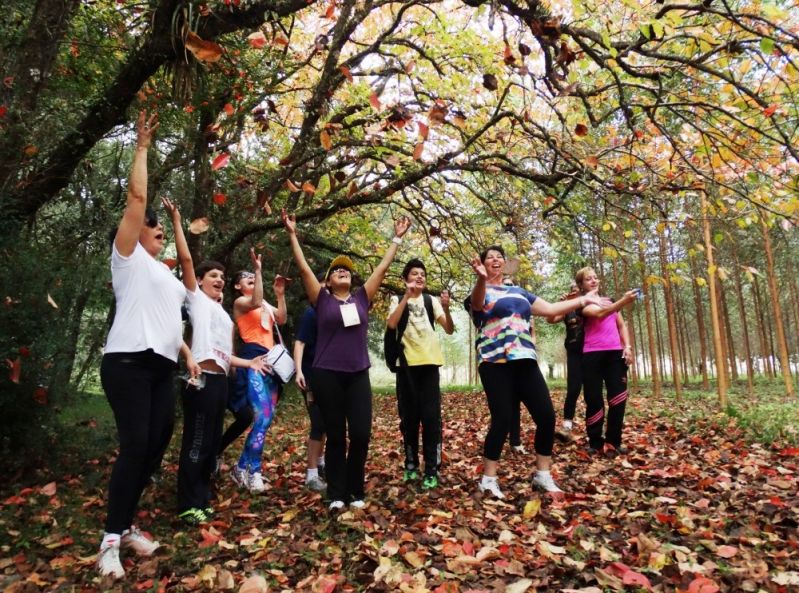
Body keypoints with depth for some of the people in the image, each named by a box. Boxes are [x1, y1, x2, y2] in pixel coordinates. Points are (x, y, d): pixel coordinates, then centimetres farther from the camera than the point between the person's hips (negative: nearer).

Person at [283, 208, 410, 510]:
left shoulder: (362, 298, 10)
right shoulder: (322, 299, 4)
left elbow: (382, 267, 12)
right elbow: (304, 268, 0)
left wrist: (397, 238, 15)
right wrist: (293, 234, -1)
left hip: (358, 375, 2)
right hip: (327, 375, -2)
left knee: (361, 435, 0)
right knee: (335, 437, 5)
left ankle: (355, 491, 18)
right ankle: (336, 493, 19)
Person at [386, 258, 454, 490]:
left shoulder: (432, 301, 7)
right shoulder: (398, 300, 6)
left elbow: (450, 330, -4)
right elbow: (391, 324, -14)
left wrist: (446, 309, -22)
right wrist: (407, 296, -18)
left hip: (429, 362, 0)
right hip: (407, 363, 0)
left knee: (431, 416, -5)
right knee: (409, 416, 6)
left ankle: (432, 470, 2)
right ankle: (411, 464, 22)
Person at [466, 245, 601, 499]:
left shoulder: (518, 292, 22)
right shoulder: (481, 291, 4)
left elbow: (550, 309, 26)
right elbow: (477, 303, -22)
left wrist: (584, 300, 24)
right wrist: (481, 278, -43)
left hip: (525, 361, 6)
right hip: (495, 363, -5)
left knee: (546, 416, 0)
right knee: (502, 420, -9)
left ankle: (543, 474, 18)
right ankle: (488, 479, 7)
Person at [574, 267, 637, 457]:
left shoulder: (609, 300, 20)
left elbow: (621, 325, 22)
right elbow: (599, 313, -21)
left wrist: (627, 346, 7)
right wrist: (623, 302, -34)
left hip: (615, 353, 5)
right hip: (593, 355, -5)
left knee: (618, 398, -1)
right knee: (594, 401, 0)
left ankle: (613, 442, 8)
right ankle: (596, 443, 12)